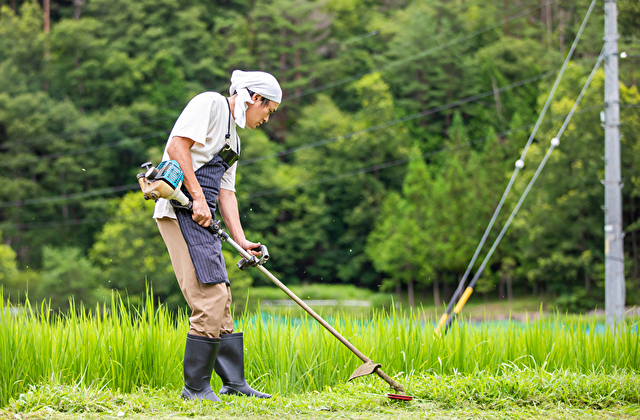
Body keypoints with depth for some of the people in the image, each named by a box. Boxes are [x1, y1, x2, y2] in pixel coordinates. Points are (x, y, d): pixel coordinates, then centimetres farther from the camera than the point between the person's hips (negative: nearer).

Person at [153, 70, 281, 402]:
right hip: (181, 209, -10)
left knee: (221, 301, 11)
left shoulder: (232, 137, 25)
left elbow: (225, 191, 19)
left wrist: (241, 239, 7)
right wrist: (197, 198, -19)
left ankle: (234, 382, 18)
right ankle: (196, 387, -6)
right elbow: (177, 146, -15)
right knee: (211, 299, -13)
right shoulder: (210, 104, -3)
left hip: (201, 216, 10)